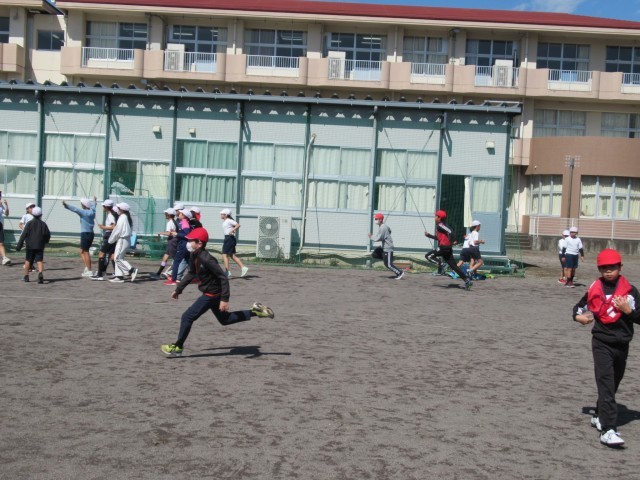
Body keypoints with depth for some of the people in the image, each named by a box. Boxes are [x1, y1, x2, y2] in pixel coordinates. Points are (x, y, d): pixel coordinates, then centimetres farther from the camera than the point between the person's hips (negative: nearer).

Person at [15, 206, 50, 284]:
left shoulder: (30, 223, -3)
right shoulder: (43, 224, 2)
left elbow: (23, 235, -7)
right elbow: (48, 235, 4)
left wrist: (19, 245, -6)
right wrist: (45, 242, 24)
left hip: (30, 245, 0)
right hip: (40, 246, 1)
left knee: (28, 260, 14)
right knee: (39, 260, -3)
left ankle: (26, 276, 18)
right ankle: (40, 273, -28)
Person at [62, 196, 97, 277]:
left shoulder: (83, 212, -10)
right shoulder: (92, 211, 10)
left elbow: (75, 209, -24)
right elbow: (93, 206, 32)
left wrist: (66, 205, -32)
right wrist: (94, 201, 52)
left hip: (85, 234, -8)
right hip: (90, 234, 8)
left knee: (86, 252, -2)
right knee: (82, 252, 18)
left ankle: (89, 271, -1)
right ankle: (87, 268, 12)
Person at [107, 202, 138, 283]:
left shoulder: (122, 218, -17)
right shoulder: (127, 218, 11)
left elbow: (117, 231, -15)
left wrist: (111, 240, -2)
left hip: (122, 240, -10)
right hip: (127, 239, 10)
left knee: (118, 258, -7)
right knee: (119, 258, 12)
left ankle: (132, 270, -11)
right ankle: (119, 276, 12)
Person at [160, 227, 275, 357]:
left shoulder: (206, 259, -27)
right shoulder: (193, 255, 0)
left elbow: (223, 278, -26)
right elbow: (191, 274, 18)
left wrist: (225, 299, -28)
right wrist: (178, 289, 19)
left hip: (212, 294, -9)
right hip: (211, 293, 9)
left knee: (187, 317, -4)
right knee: (224, 320, 21)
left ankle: (178, 347, 10)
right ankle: (254, 312, 23)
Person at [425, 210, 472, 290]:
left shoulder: (440, 225, -10)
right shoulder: (440, 226, 20)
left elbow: (450, 232, -23)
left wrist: (451, 242, -20)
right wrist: (429, 235, 28)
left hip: (444, 247, -9)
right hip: (447, 248, 9)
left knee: (428, 256, -1)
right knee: (454, 266, 7)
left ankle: (440, 264, -16)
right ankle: (467, 280, 3)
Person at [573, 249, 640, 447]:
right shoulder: (594, 289, 1)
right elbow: (579, 306, 12)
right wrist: (578, 317, -8)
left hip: (622, 344, 2)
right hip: (601, 343, -2)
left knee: (613, 384, 15)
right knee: (606, 384, -11)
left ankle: (599, 416, 35)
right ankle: (608, 429, -16)